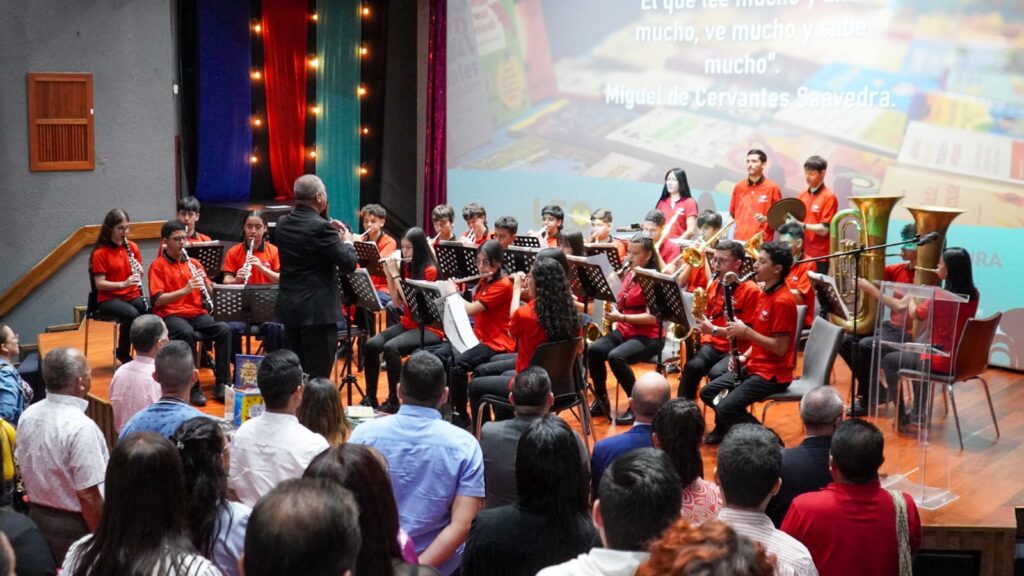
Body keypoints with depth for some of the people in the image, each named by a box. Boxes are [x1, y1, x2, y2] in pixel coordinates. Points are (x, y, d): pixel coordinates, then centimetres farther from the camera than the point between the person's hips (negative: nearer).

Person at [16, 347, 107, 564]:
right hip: (75, 526, -7)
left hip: (37, 518, 7)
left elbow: (24, 469, 10)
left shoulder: (28, 416, -2)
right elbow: (87, 495, -24)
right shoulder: (81, 427, -26)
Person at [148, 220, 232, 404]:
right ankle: (193, 387, -28)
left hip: (197, 313, 4)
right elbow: (158, 300, -10)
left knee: (224, 329, -25)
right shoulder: (157, 266, 1)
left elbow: (210, 294, 12)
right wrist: (185, 290, -21)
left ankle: (222, 384, -20)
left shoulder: (194, 263, 15)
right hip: (170, 315, -4)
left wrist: (205, 282, -10)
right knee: (186, 333, -37)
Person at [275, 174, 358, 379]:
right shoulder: (321, 227, -17)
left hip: (289, 307, 8)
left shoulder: (283, 224, 6)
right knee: (318, 376, -2)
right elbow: (349, 264, -16)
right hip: (317, 310, -8)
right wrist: (347, 241, 3)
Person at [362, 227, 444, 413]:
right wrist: (389, 275, -1)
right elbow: (398, 302, 7)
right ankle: (370, 397, -3)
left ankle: (394, 401, -20)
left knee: (390, 347, -31)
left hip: (429, 327, -7)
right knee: (371, 345, -13)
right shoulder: (406, 267, 8)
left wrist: (396, 274, -15)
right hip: (407, 323, 8)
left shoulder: (430, 270, -14)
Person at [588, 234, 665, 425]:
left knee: (616, 357, -33)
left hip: (648, 336, -7)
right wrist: (614, 317, -2)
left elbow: (652, 317, -19)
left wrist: (621, 318, -26)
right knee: (593, 350, -19)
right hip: (624, 330, 7)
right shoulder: (629, 275, 13)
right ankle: (601, 401, -3)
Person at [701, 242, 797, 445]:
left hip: (773, 374, -10)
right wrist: (746, 355, 4)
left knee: (726, 408, -23)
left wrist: (745, 331, -23)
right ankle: (724, 430, 34)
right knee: (708, 393, 13)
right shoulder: (766, 294, 10)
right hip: (754, 367, 10)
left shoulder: (782, 301, -20)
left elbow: (780, 348, -23)